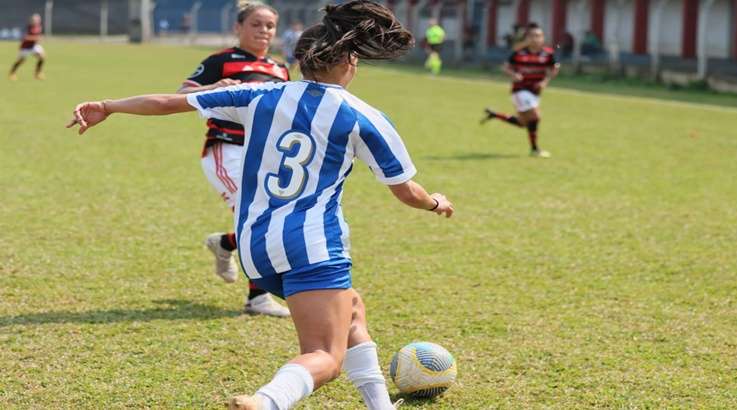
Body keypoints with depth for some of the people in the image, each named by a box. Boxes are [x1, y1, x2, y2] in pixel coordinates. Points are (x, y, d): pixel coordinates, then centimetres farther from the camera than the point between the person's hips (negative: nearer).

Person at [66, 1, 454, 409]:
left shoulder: (261, 96, 9)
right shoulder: (364, 119, 1)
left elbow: (170, 102, 11)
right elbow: (406, 191, 10)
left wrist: (107, 107, 23)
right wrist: (437, 203, 32)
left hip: (256, 249, 6)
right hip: (314, 244, -6)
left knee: (351, 310, 27)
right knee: (324, 357, -13)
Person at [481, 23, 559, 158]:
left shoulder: (547, 53, -5)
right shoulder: (519, 53, -12)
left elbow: (550, 72, 3)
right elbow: (506, 67, -2)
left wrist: (545, 82, -17)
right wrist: (513, 75, -23)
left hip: (535, 91, 6)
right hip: (521, 90, -6)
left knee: (523, 123, 16)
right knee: (534, 116, -15)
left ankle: (493, 115, 32)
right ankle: (534, 149, 1)